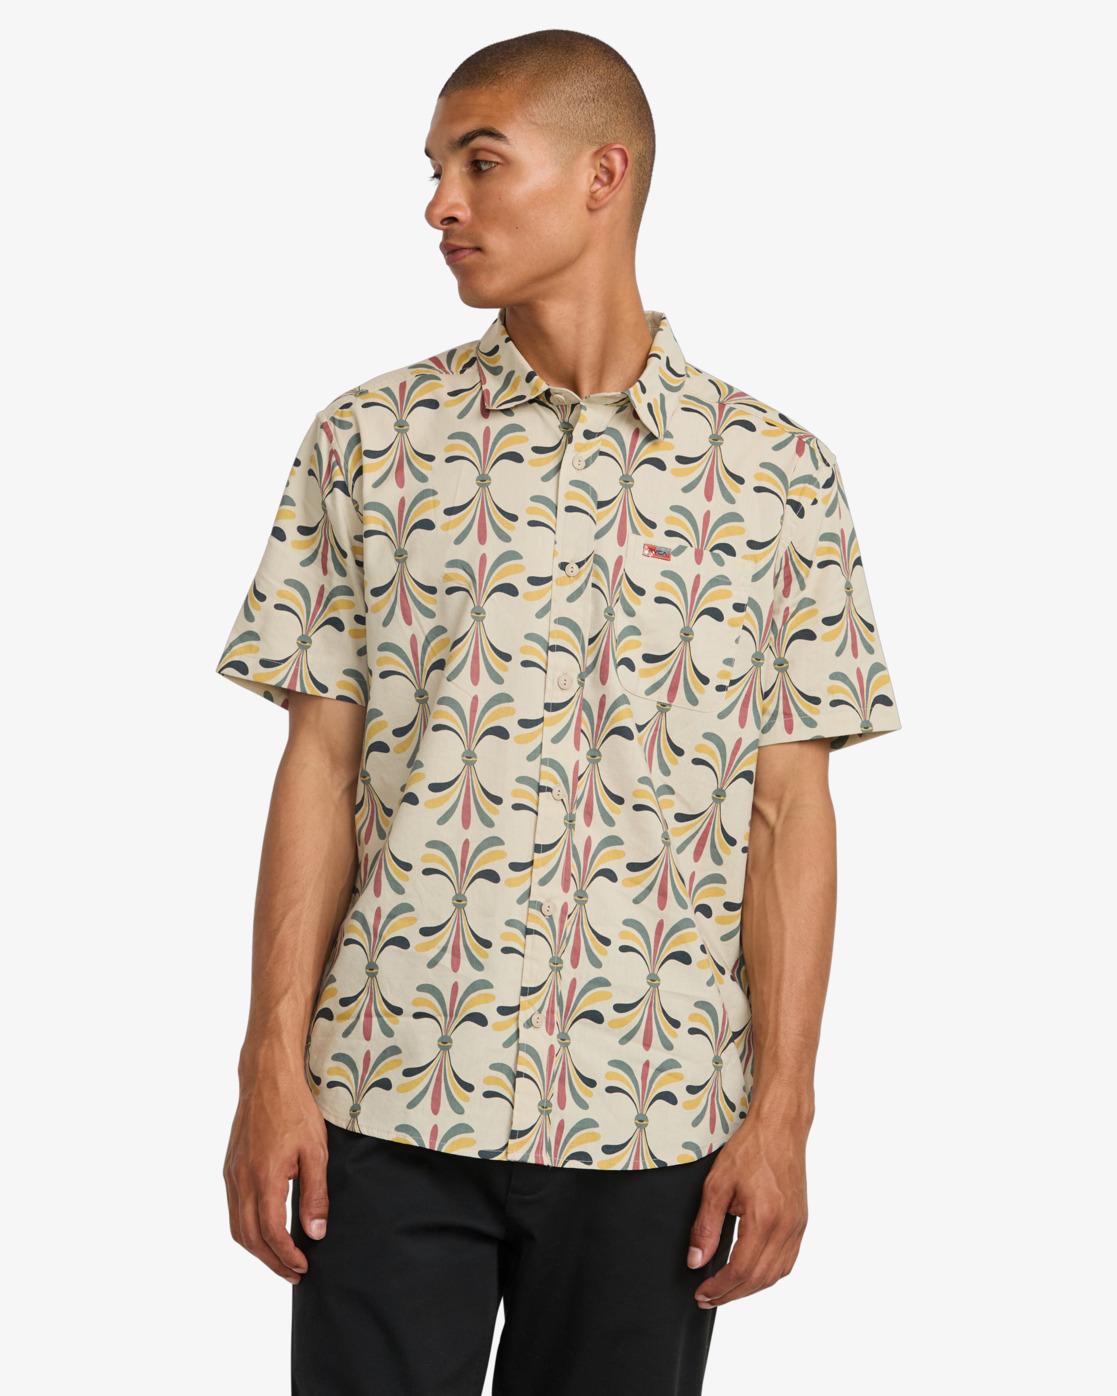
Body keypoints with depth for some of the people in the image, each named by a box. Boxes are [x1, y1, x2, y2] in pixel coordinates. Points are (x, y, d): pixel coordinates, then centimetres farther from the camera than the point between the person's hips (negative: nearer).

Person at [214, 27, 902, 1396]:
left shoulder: (775, 470, 1)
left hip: (654, 1120, 0)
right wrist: (272, 1067, -3)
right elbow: (320, 767, 2)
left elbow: (790, 809, 1)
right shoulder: (369, 441, 3)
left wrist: (782, 1115, -3)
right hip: (390, 1098, 0)